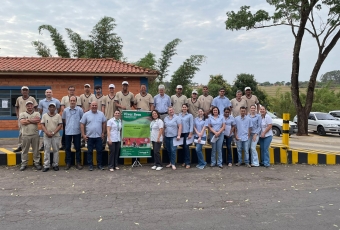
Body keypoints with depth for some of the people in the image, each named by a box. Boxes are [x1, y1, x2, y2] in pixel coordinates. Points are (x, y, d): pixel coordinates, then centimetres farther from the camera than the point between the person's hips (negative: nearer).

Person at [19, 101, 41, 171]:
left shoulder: (37, 113, 8)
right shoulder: (22, 114, 7)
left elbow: (38, 120, -11)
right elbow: (22, 122, -11)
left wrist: (28, 120, -8)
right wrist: (33, 120, -7)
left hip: (35, 134, 0)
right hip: (25, 135, 0)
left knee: (36, 150, 7)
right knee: (25, 150, 6)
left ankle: (36, 163, 16)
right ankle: (24, 164, 15)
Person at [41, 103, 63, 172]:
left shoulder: (58, 116, 2)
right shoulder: (44, 115, 5)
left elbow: (60, 125, -4)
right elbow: (42, 125, 1)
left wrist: (53, 133, -13)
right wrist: (47, 133, -14)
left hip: (56, 136, 0)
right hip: (46, 136, 1)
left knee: (56, 150, 5)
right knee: (47, 150, 3)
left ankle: (55, 165, 14)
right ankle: (46, 166, 7)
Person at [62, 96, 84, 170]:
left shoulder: (79, 110, -4)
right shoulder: (65, 110, 2)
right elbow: (63, 119, 15)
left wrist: (78, 125, 2)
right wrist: (68, 125, 9)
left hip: (77, 132, -2)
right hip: (68, 132, 2)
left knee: (77, 148, 4)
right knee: (67, 148, 7)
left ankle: (78, 163, 13)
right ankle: (68, 163, 17)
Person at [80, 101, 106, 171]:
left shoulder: (101, 114, 4)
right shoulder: (86, 114, -2)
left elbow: (104, 123, 12)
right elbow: (82, 124, -1)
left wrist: (103, 132, 8)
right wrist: (83, 134, -5)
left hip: (99, 136, 1)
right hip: (89, 136, -1)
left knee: (99, 151, 5)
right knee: (90, 151, 6)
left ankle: (99, 165, 16)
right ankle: (90, 165, 16)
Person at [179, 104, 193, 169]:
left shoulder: (190, 115, 0)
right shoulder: (179, 115, 8)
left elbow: (191, 125, -3)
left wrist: (190, 134, -9)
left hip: (187, 133, -3)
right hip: (181, 133, 3)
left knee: (186, 147, -6)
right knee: (183, 147, 7)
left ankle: (188, 163, -1)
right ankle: (185, 161, 18)